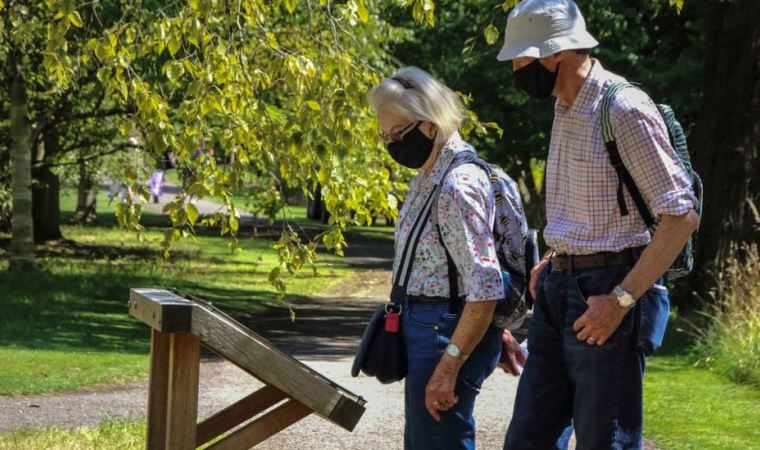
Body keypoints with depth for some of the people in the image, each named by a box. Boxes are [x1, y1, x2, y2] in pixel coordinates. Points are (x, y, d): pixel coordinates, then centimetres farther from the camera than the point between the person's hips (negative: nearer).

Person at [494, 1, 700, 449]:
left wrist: (621, 299, -21)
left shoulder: (625, 111, -16)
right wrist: (554, 260, 12)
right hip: (559, 292, 9)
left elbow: (682, 216, -19)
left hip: (607, 293, -9)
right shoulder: (566, 110, 12)